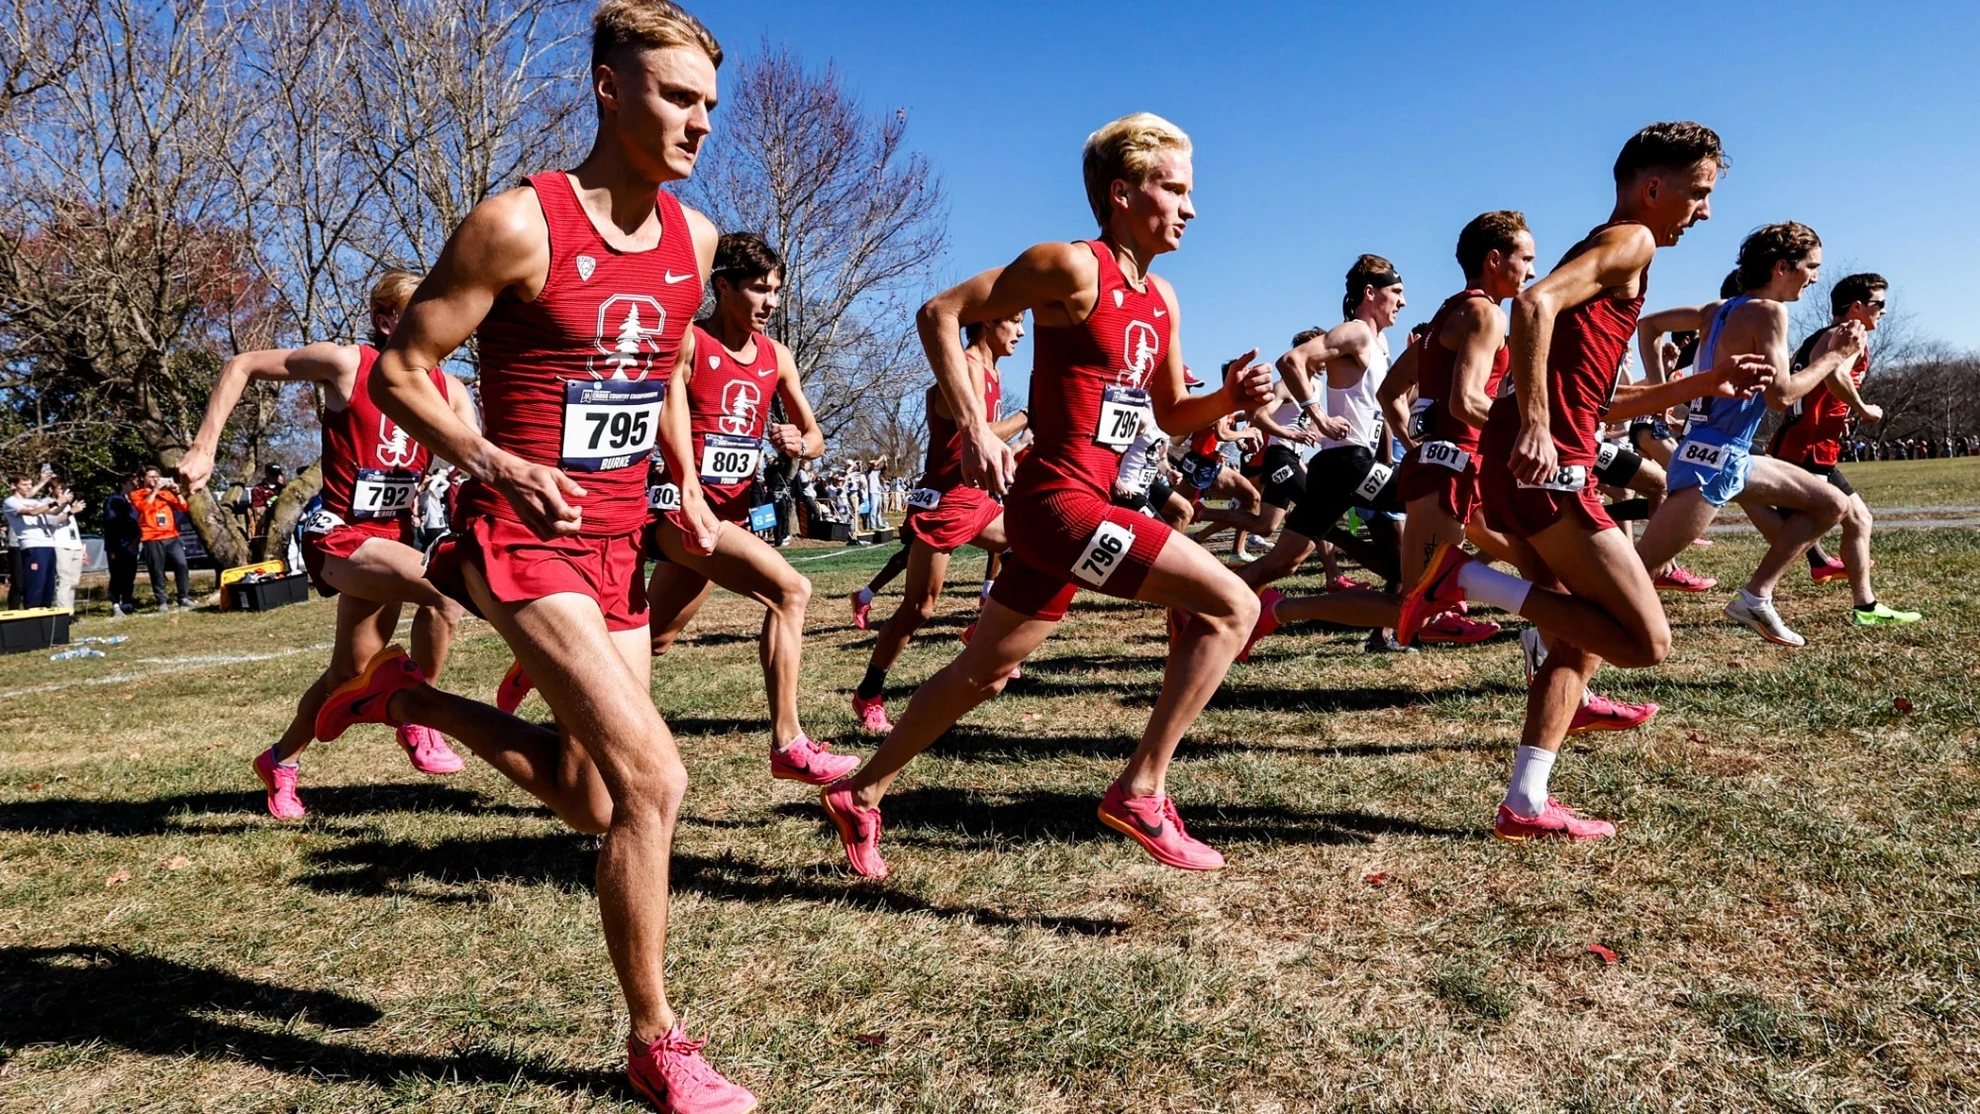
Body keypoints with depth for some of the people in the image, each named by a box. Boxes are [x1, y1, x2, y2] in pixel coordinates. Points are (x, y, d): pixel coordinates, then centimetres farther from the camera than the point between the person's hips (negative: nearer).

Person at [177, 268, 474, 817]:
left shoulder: (448, 391, 2)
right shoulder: (346, 364, -11)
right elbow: (242, 367, -2)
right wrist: (203, 449, -8)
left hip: (391, 536, 6)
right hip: (339, 537, -6)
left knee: (353, 668, 16)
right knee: (445, 590, -30)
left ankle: (281, 761, 41)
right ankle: (418, 720, -11)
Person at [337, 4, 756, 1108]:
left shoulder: (694, 237, 6)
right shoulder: (519, 223, -13)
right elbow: (400, 368, -7)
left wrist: (688, 485, 8)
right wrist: (496, 463, -22)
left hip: (619, 544, 7)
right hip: (529, 538, -7)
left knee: (595, 801, 14)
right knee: (653, 777, -16)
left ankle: (409, 694, 38)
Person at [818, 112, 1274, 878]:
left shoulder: (1162, 300, 14)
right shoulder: (1073, 267, -10)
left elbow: (1172, 415, 22)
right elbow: (940, 313, -9)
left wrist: (1229, 399, 2)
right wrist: (973, 427, -16)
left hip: (1079, 506, 9)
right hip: (1058, 500, -9)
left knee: (985, 672, 18)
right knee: (1231, 605, -13)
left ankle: (860, 793, 33)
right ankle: (1141, 791, -5)